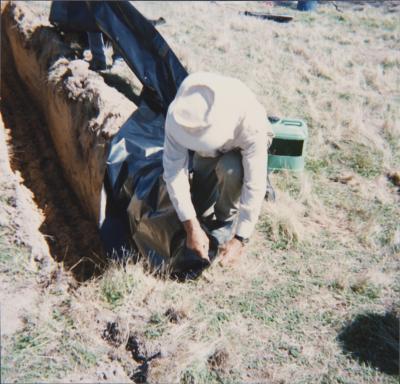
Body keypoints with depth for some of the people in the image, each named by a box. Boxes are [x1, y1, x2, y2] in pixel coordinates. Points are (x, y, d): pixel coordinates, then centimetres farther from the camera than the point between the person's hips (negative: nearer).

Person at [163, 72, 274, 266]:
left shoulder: (250, 122, -44)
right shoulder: (178, 115, -38)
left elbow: (255, 184, -38)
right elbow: (174, 171, -33)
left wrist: (239, 239, -36)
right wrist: (191, 227, -35)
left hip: (243, 146, -2)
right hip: (208, 153, 3)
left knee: (229, 169, -36)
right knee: (201, 211, 0)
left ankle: (226, 220, -8)